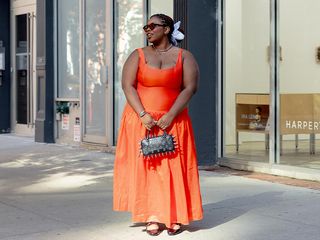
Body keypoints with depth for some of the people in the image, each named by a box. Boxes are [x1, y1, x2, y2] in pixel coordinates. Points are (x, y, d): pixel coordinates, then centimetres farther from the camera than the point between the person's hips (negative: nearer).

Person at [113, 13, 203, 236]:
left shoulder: (184, 57, 4)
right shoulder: (138, 55, 6)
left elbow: (190, 88, -6)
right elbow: (128, 86, -4)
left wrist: (170, 116, -16)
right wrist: (143, 115, -16)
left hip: (172, 121, -1)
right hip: (140, 120, 1)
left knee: (174, 168, -2)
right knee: (144, 166, -2)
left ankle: (176, 218, 4)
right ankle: (152, 217, 2)